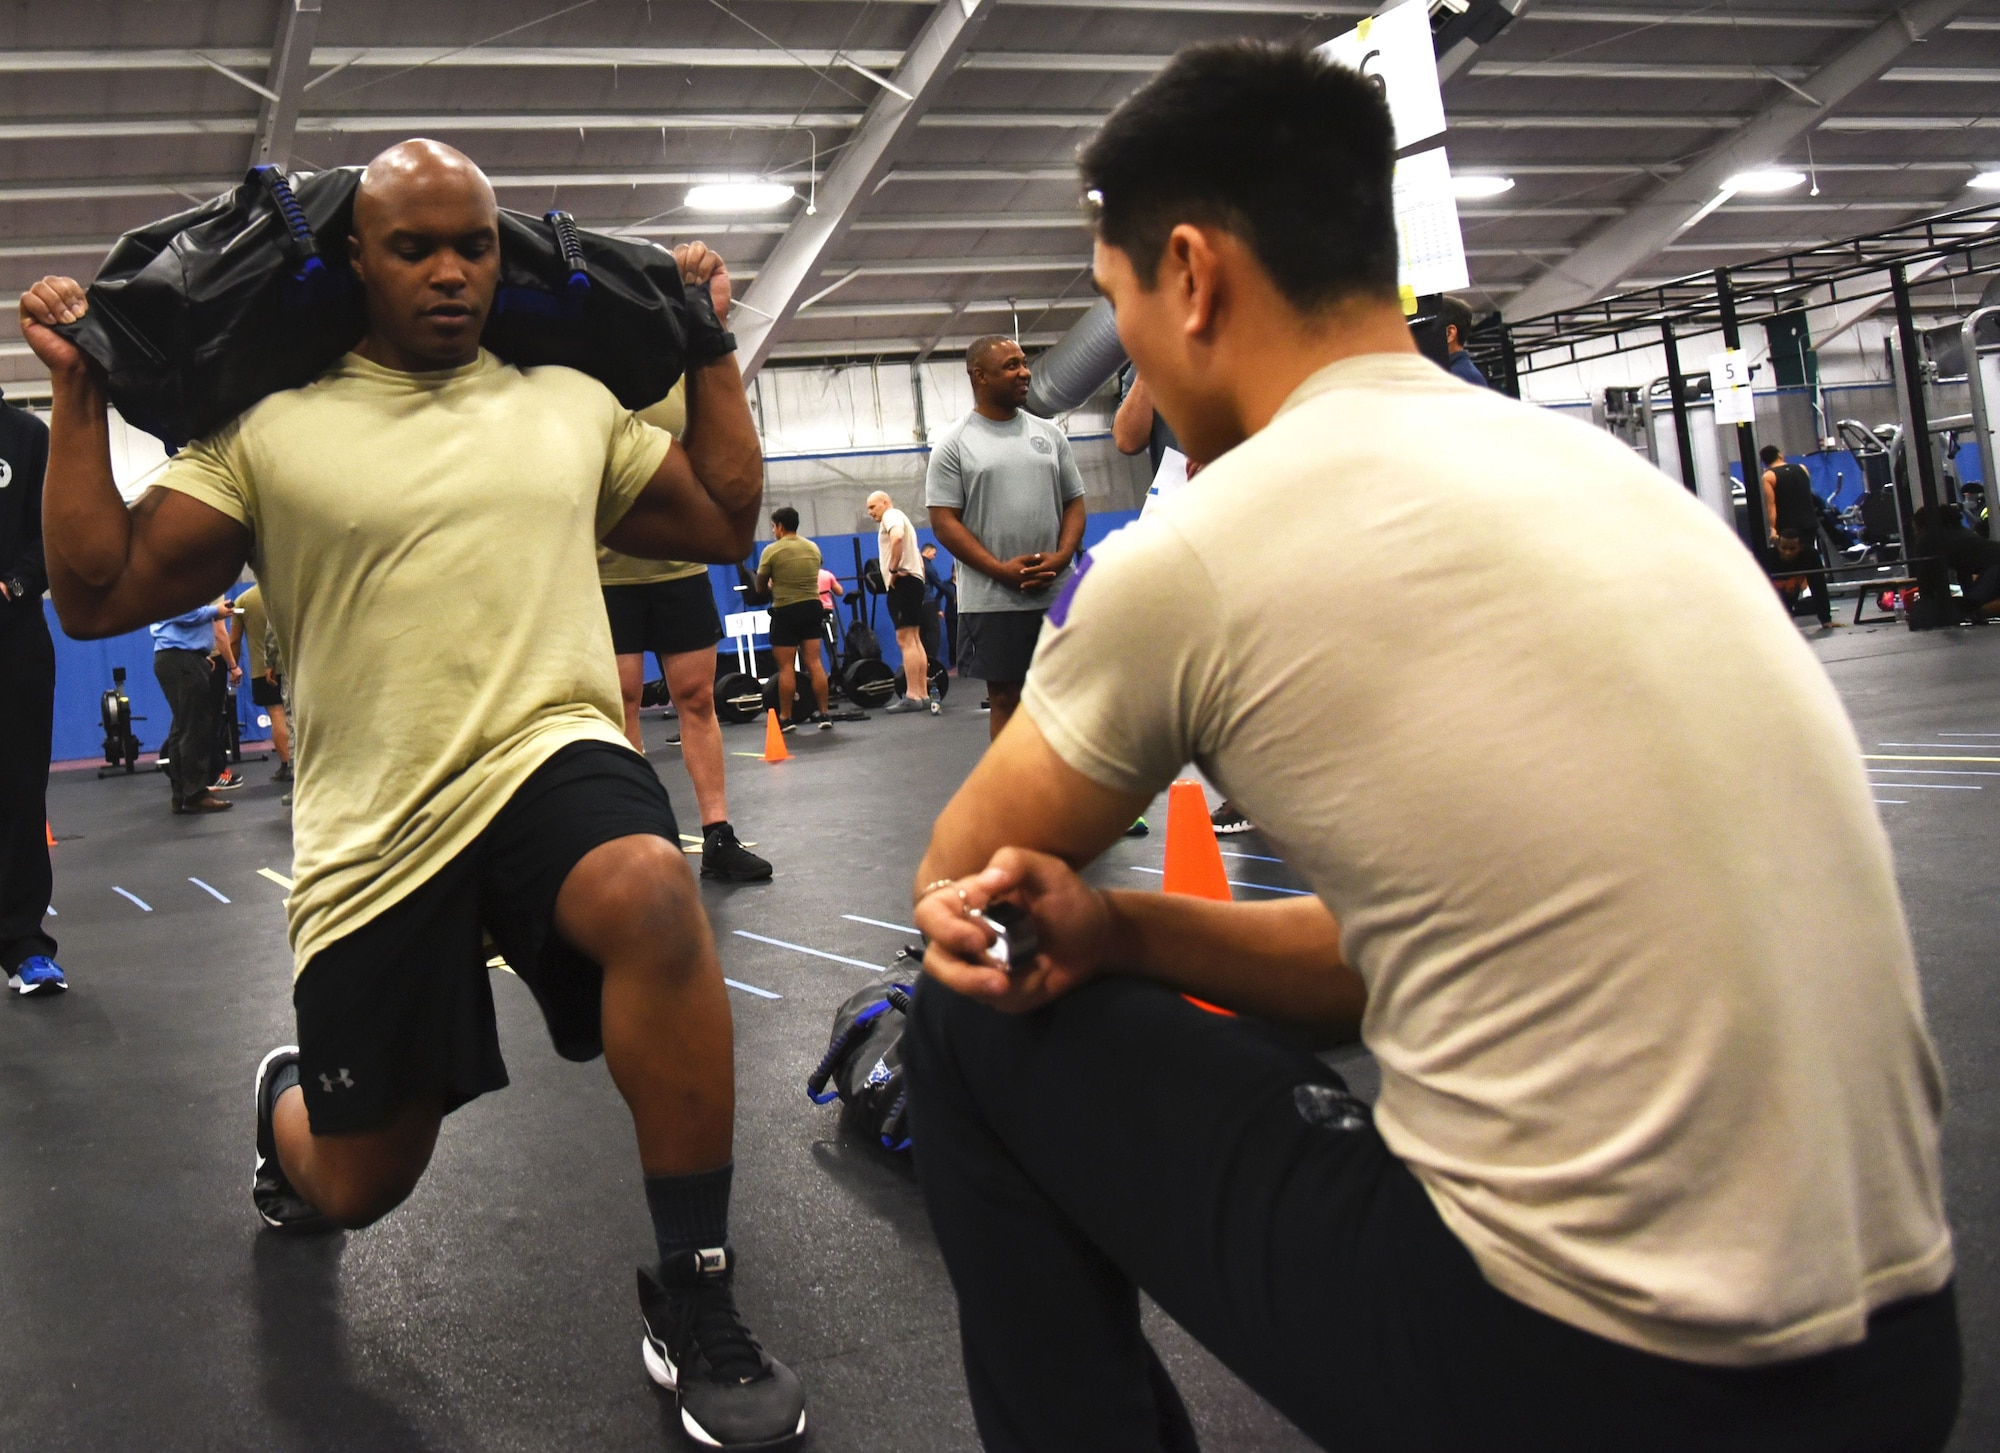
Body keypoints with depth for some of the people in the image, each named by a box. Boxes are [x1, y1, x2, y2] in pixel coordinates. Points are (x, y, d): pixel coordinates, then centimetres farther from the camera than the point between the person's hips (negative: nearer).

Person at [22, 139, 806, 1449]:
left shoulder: (573, 402, 11)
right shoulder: (270, 427, 2)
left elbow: (724, 523, 18)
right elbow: (99, 596, 1)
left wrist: (713, 347, 17)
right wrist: (82, 398, -3)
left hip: (549, 755, 1)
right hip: (377, 832, 0)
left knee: (653, 897, -38)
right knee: (357, 1187, 11)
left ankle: (695, 1304, -22)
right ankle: (290, 1097, 53)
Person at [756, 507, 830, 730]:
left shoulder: (772, 551, -7)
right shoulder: (813, 548, 9)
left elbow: (760, 588, 1)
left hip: (786, 611, -5)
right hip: (812, 607, 5)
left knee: (786, 667, -1)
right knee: (814, 662, 5)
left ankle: (785, 718, 3)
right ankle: (823, 714, 4)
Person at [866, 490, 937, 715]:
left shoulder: (891, 516, -5)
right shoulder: (899, 520, 27)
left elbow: (897, 537, -28)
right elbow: (919, 559, 29)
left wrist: (893, 569, -21)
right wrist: (915, 574, 18)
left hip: (902, 582, -11)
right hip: (913, 580, 11)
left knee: (905, 640, -13)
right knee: (914, 640, 9)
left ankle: (913, 696, -17)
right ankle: (923, 694, 8)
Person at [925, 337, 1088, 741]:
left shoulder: (1049, 433, 12)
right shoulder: (954, 444, 1)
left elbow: (1074, 502, 12)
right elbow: (944, 522, -5)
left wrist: (1062, 556, -7)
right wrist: (1000, 569, -16)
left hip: (1058, 593, 3)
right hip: (993, 601, -3)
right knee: (1006, 699, 2)